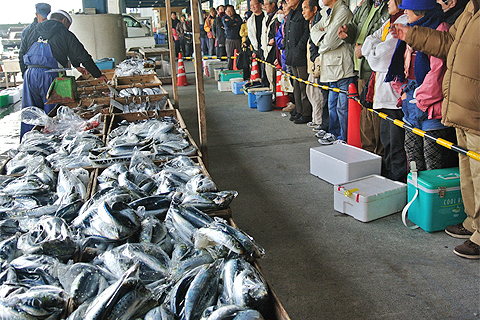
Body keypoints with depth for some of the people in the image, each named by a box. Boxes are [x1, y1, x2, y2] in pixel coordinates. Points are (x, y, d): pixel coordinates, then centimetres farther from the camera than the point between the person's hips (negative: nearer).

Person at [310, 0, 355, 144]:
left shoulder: (343, 12, -14)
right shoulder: (327, 13, 16)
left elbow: (330, 41, -18)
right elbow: (315, 30, 13)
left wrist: (322, 48, 2)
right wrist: (322, 36, -8)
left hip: (343, 67, -10)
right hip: (332, 67, 10)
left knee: (343, 107, -5)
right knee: (332, 104, 19)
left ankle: (344, 139, 3)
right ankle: (333, 133, 32)